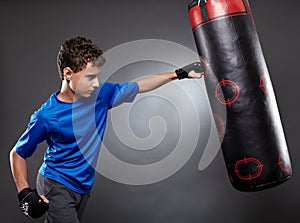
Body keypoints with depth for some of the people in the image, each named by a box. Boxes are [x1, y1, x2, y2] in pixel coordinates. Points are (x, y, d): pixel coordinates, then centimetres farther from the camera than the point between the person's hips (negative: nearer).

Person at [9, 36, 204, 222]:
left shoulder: (100, 94, -7)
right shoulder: (46, 116, -20)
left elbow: (139, 86, 5)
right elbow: (18, 154, -8)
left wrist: (179, 74, 5)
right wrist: (25, 193, -18)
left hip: (83, 189, 6)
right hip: (55, 187, -6)